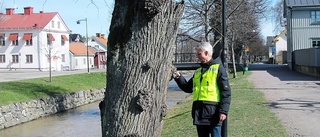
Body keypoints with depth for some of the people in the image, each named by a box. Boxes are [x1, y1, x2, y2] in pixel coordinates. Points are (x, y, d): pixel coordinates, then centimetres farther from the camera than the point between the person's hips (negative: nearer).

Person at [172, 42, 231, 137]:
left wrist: (223, 111, -15)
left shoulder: (218, 68, -2)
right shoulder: (198, 71, 19)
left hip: (213, 112, -7)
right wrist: (179, 78, 11)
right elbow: (188, 88, 25)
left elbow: (226, 92, -8)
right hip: (199, 112, 7)